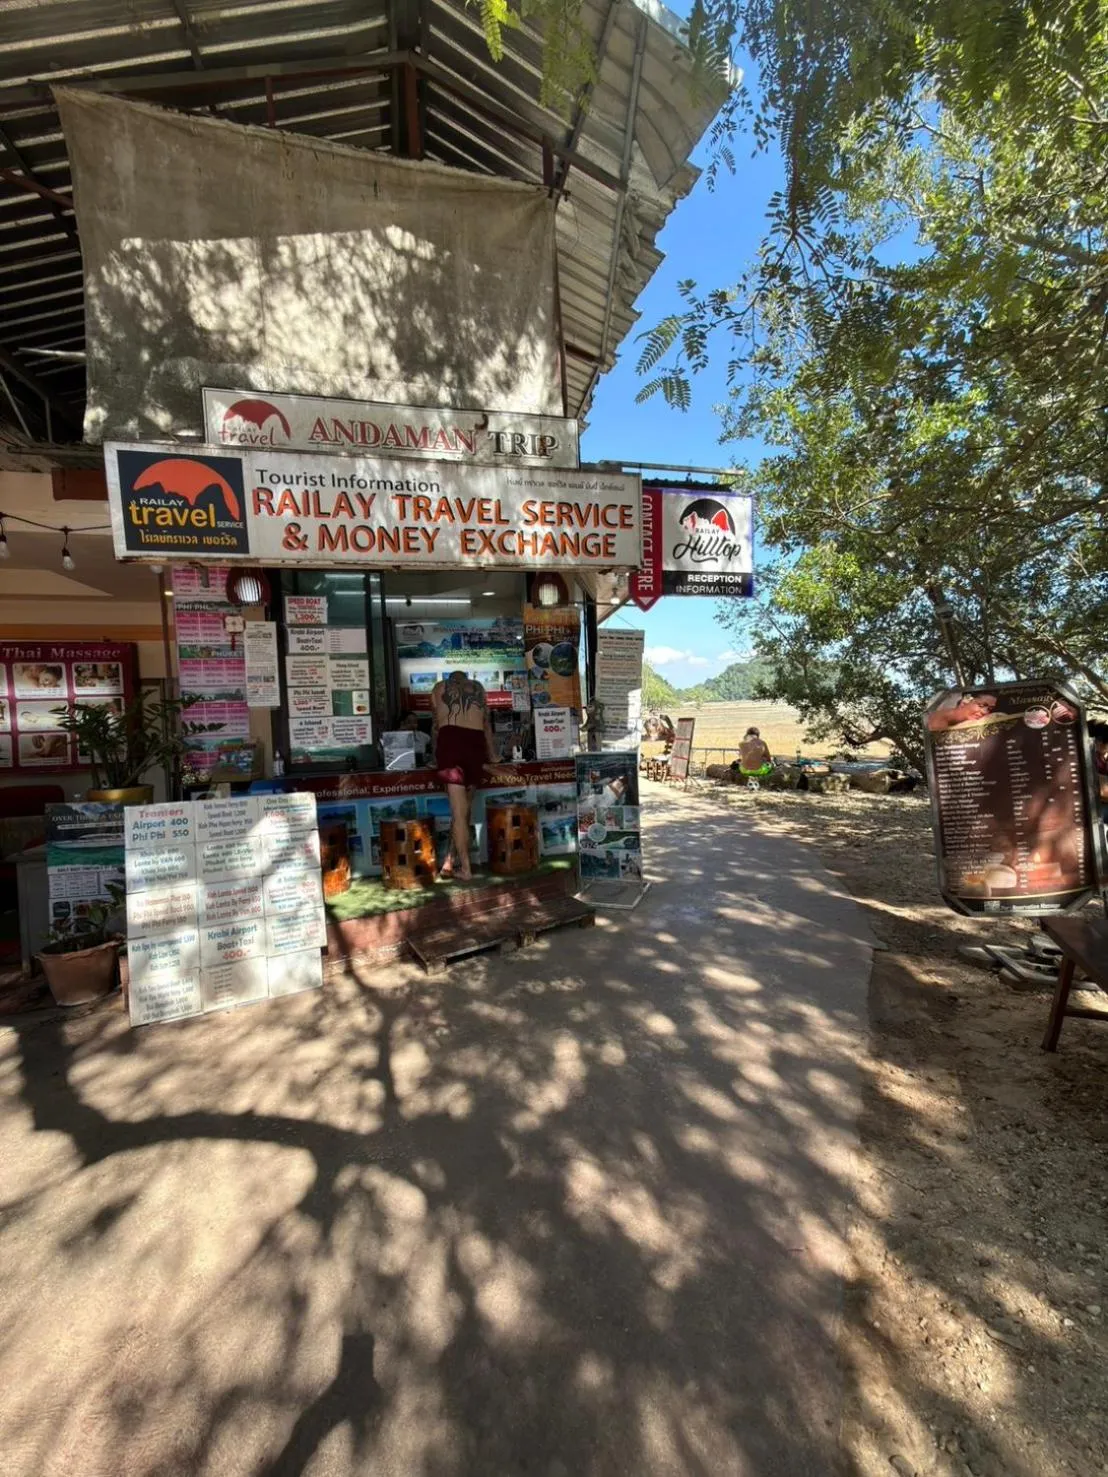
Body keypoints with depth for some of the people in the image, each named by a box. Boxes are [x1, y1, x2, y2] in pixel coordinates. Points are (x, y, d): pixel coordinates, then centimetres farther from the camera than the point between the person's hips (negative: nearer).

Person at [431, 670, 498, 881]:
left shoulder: (439, 687, 21)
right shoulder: (478, 687, 25)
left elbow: (437, 725, 18)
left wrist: (437, 757, 26)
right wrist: (492, 756, 37)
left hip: (450, 740, -1)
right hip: (475, 742, 2)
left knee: (458, 810, -2)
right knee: (463, 810, 11)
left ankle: (465, 868, 0)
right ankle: (450, 862, 15)